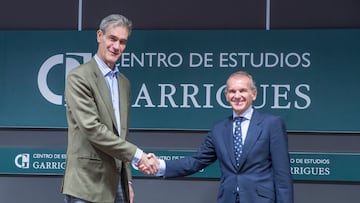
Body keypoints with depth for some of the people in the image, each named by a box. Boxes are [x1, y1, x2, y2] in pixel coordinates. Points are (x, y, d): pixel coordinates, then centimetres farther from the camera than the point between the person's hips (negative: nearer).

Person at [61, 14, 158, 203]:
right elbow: (91, 128, -18)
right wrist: (137, 154, -18)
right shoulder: (78, 77, -8)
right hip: (87, 184, -7)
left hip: (116, 183, 7)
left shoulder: (124, 83, 16)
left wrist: (127, 181, 16)